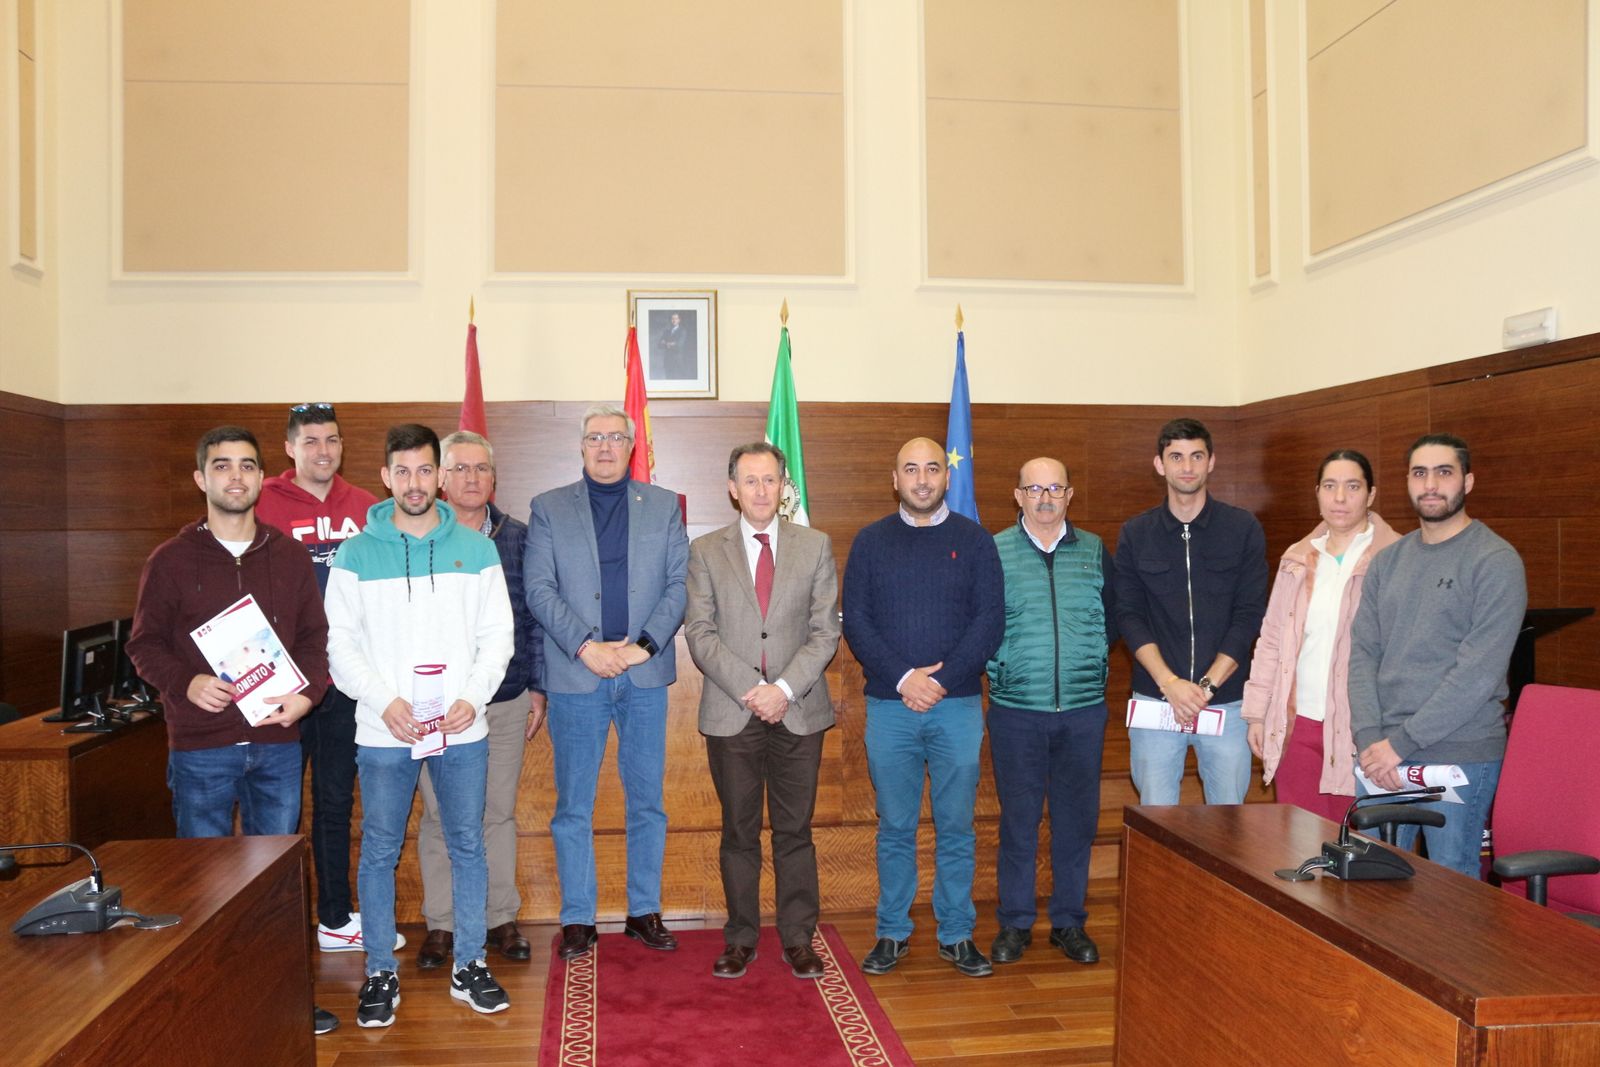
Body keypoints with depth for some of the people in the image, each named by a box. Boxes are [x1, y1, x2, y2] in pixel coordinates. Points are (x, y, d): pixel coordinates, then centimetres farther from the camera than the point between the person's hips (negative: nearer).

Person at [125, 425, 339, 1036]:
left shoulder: (290, 557, 7)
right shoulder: (171, 560, 1)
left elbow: (315, 636, 8)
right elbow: (145, 644, 2)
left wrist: (307, 692, -9)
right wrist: (185, 683, -17)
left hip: (278, 741, 2)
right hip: (200, 747, -2)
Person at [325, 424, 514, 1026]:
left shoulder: (475, 549, 4)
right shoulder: (356, 554, 1)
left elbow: (497, 634, 3)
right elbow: (340, 642, -1)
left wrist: (472, 698, -11)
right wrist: (385, 702, -14)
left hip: (463, 730, 1)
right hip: (383, 732, -1)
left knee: (468, 846, 9)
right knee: (379, 852, 7)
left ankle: (468, 965, 23)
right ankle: (380, 973, 23)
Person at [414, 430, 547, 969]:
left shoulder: (517, 538, 5)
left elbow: (534, 617, 8)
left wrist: (537, 688, 6)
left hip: (506, 701, 2)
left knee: (500, 812, 10)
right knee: (439, 814, 7)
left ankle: (501, 918, 23)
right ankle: (440, 923, 22)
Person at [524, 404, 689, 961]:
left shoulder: (663, 506, 9)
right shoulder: (548, 508, 6)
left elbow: (679, 583, 2)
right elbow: (538, 588, -2)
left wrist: (645, 645, -10)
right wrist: (584, 646, -13)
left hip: (645, 672, 1)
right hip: (575, 675, -1)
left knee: (647, 800, 8)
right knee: (573, 805, 5)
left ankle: (645, 911, 21)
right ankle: (578, 919, 17)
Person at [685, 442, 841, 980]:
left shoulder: (816, 546, 5)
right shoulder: (706, 551, 4)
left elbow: (825, 631, 1)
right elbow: (699, 632, -2)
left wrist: (785, 688, -12)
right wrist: (749, 689, -13)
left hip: (798, 711, 0)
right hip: (730, 712, 0)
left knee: (795, 831, 7)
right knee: (739, 832, 9)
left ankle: (798, 939, 20)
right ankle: (740, 938, 22)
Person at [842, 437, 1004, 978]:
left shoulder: (975, 540, 5)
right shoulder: (870, 541, 6)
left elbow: (991, 620, -2)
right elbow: (855, 621, 0)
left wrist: (941, 680, -12)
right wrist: (903, 678, -12)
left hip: (958, 705, 0)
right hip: (889, 706, 0)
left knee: (956, 828, 7)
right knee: (895, 828, 8)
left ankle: (957, 935, 20)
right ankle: (892, 933, 21)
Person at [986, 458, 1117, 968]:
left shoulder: (1094, 551, 7)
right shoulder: (993, 552, 0)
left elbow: (1112, 620, 13)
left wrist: (1090, 667, 6)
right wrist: (1001, 669, -4)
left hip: (1084, 710, 2)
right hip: (1016, 710, -2)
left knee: (1077, 819, 9)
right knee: (1017, 819, 6)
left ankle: (1070, 922, 23)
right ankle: (1015, 922, 20)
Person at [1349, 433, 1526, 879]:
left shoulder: (1496, 561, -7)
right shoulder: (1387, 562, 10)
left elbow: (1479, 671, -15)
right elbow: (1363, 654, 6)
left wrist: (1402, 742, -15)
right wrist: (1369, 740, -7)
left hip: (1459, 755, -5)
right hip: (1381, 756, 5)